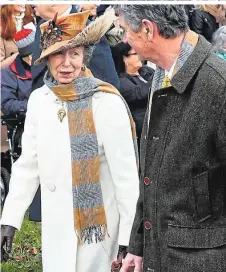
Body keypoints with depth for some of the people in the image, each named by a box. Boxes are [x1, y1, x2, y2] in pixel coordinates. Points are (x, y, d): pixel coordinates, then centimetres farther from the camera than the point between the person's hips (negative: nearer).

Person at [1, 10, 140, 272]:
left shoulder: (106, 102, -15)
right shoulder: (39, 100, 1)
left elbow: (126, 173, -13)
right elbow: (27, 164, 7)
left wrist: (129, 232, -13)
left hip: (96, 219, -5)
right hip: (55, 222, 5)